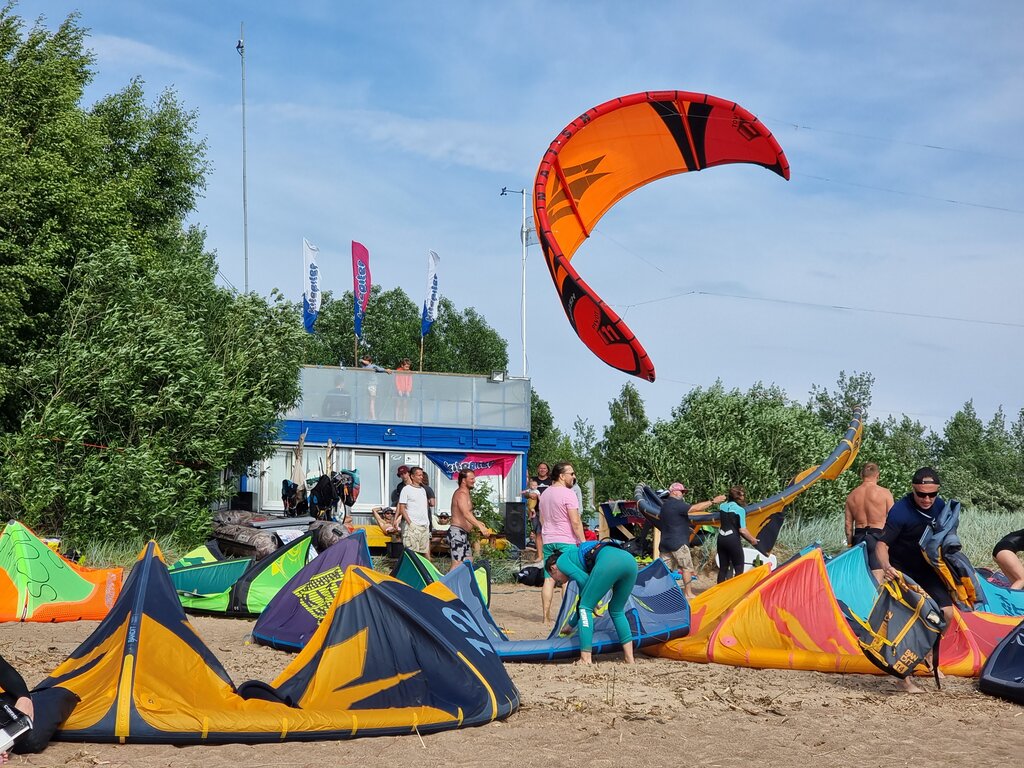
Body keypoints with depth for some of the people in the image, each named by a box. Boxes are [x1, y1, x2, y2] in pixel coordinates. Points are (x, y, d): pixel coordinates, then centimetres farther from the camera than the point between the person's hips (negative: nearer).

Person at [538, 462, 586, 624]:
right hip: (567, 541, -7)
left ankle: (546, 617, 7)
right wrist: (583, 542, -10)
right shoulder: (568, 494, -12)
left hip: (548, 542, 7)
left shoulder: (544, 494, 13)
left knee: (549, 579, 7)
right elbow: (575, 522, -15)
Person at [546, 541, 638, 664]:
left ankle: (586, 660, 1)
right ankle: (630, 660, 21)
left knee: (585, 607, 6)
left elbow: (584, 580, 4)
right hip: (630, 560, 8)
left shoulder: (562, 560, 21)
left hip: (608, 561, -8)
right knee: (616, 611, 25)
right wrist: (571, 625, 58)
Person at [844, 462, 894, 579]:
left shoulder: (852, 495, 9)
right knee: (877, 576, -8)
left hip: (858, 536, 4)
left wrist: (850, 543, 20)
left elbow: (848, 524, 12)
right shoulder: (884, 493, -3)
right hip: (878, 535, -4)